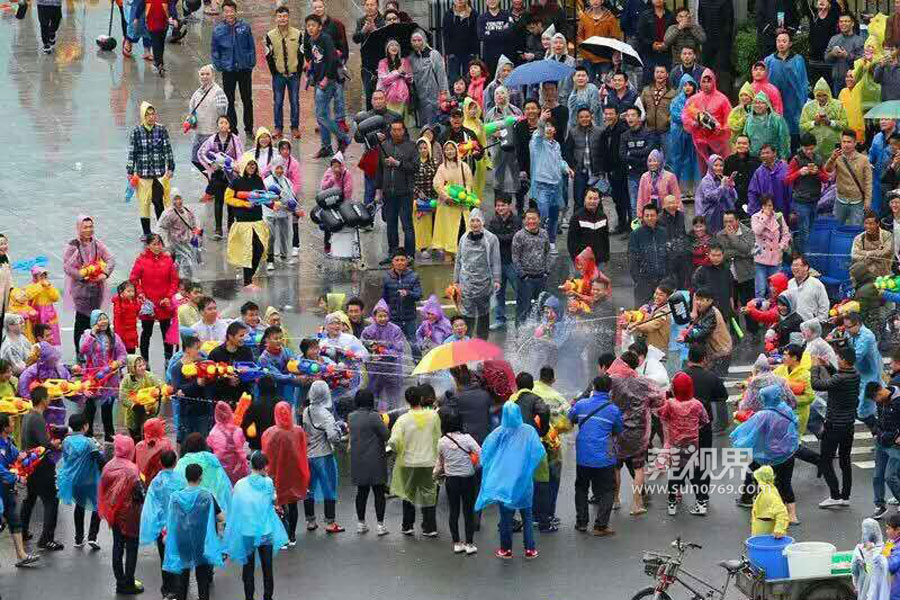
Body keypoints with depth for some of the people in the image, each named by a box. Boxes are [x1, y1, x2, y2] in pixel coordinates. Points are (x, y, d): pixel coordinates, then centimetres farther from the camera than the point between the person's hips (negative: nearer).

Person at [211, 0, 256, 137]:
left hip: (245, 69, 0)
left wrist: (251, 63, -4)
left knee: (247, 100, 9)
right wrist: (219, 65, -3)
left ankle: (249, 128, 21)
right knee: (229, 101, 7)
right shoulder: (218, 30, -4)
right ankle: (232, 129, 17)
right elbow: (214, 50, 3)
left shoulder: (245, 27, -4)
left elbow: (251, 46, 2)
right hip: (228, 70, 0)